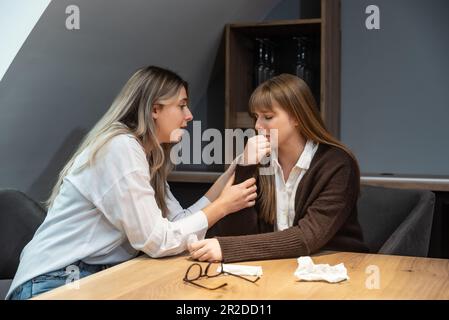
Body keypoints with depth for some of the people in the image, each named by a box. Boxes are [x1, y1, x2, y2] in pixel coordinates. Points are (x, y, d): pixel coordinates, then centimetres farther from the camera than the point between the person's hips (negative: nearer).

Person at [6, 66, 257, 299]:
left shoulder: (147, 156, 11)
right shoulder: (120, 147, -19)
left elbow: (181, 222, 2)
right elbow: (157, 241, -20)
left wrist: (233, 172, 2)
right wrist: (223, 206, -10)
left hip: (96, 277, 8)